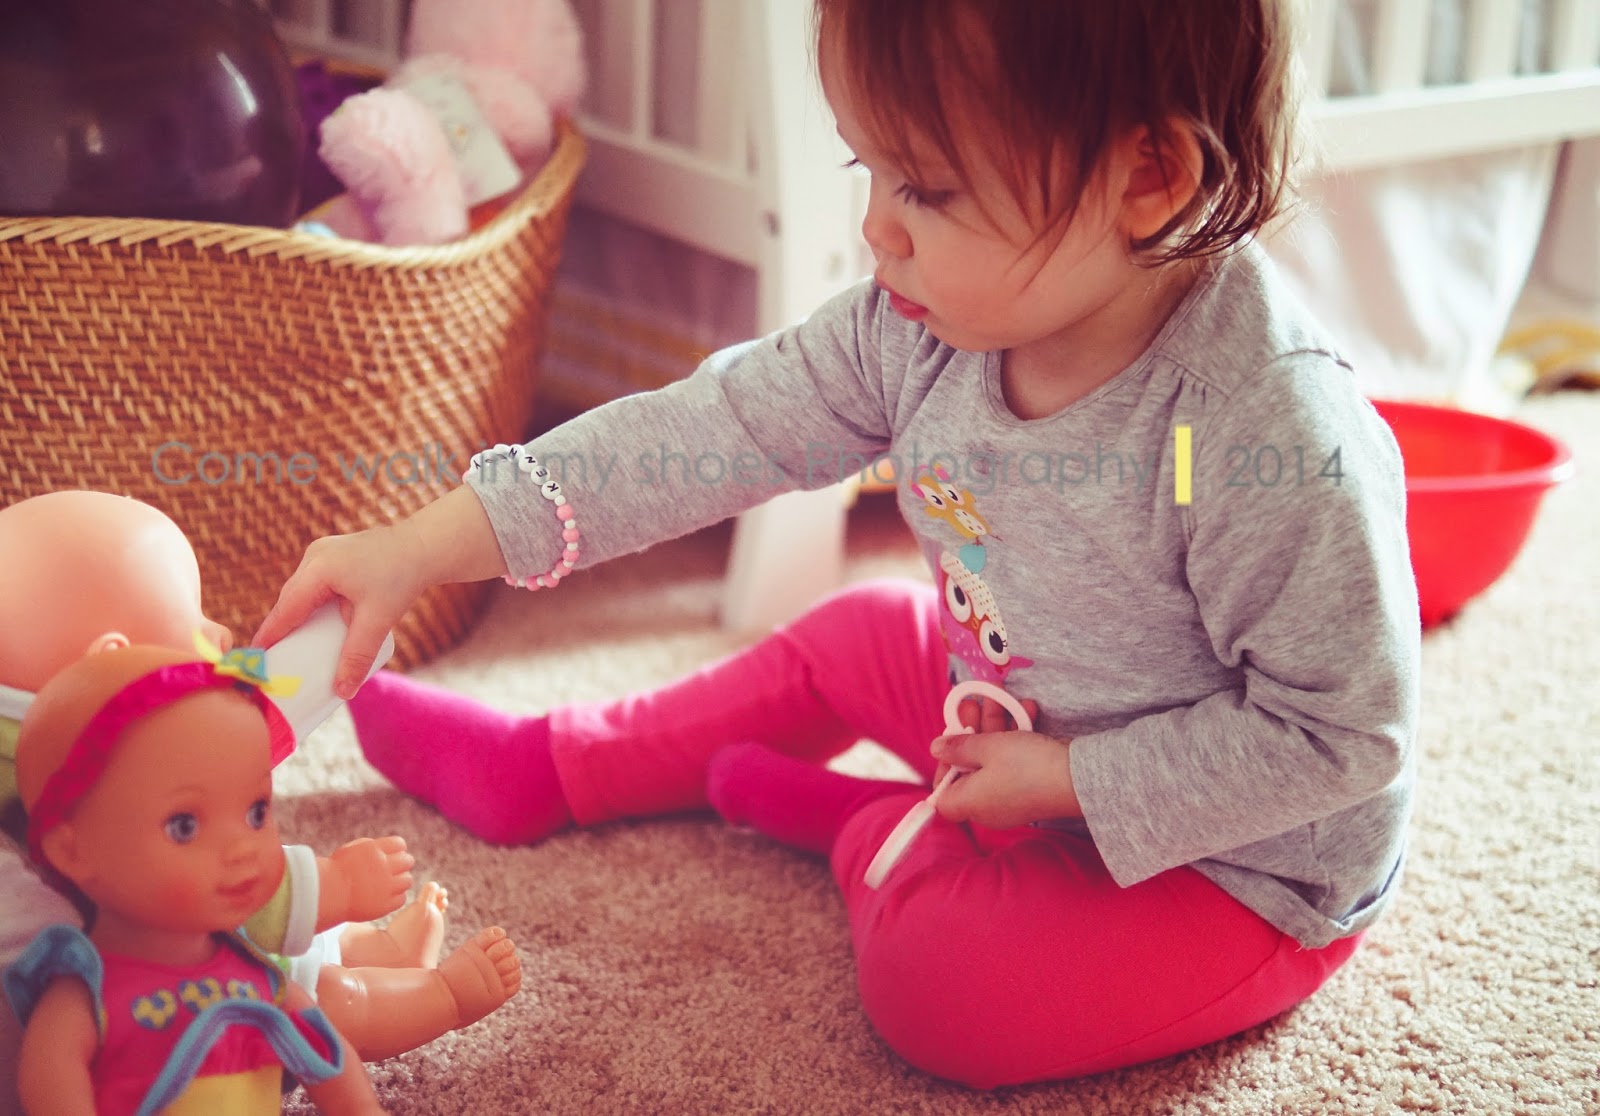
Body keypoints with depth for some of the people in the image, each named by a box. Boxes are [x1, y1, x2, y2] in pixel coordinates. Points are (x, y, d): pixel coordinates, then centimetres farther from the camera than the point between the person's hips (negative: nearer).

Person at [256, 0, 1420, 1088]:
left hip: (1245, 867, -6)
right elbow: (723, 424, -13)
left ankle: (874, 834, 9)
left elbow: (1341, 734, -28)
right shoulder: (930, 320, -16)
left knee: (943, 984, -24)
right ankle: (540, 769, 30)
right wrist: (431, 544, -16)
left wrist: (1072, 782, -26)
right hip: (1036, 732, 7)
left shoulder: (1283, 438, -37)